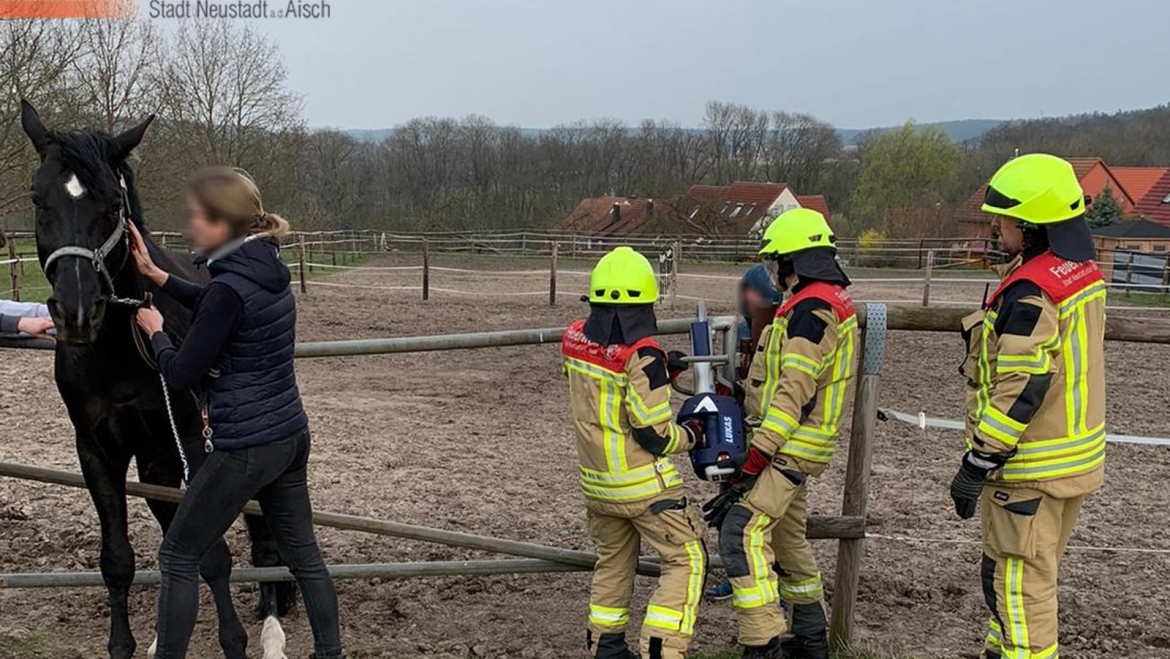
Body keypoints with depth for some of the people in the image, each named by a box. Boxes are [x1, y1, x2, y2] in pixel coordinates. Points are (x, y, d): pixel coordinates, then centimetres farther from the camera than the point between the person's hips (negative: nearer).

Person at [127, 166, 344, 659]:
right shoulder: (266, 270, 5)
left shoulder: (229, 287, -21)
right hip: (291, 434, 9)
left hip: (246, 447, -9)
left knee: (178, 558, 8)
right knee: (303, 553, 18)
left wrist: (155, 331, 4)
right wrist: (157, 276, 19)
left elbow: (180, 373, -15)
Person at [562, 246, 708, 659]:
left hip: (597, 482, 7)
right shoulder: (641, 356, -23)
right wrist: (691, 434, -1)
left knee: (612, 562, 22)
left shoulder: (574, 341, -2)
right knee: (686, 561, 5)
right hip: (645, 485, -7)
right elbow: (655, 436, -20)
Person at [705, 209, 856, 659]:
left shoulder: (810, 310, -19)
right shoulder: (835, 303, 15)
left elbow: (792, 396, -24)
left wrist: (751, 465, -24)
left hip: (785, 448, -11)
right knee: (787, 538, 20)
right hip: (795, 448, 11)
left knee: (742, 534, -15)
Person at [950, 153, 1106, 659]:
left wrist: (977, 464, -20)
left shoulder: (1031, 293, -23)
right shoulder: (1084, 272, 7)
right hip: (1077, 454, 10)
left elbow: (1020, 391, -25)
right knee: (1033, 572, 21)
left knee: (1020, 582, 0)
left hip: (1032, 467, -10)